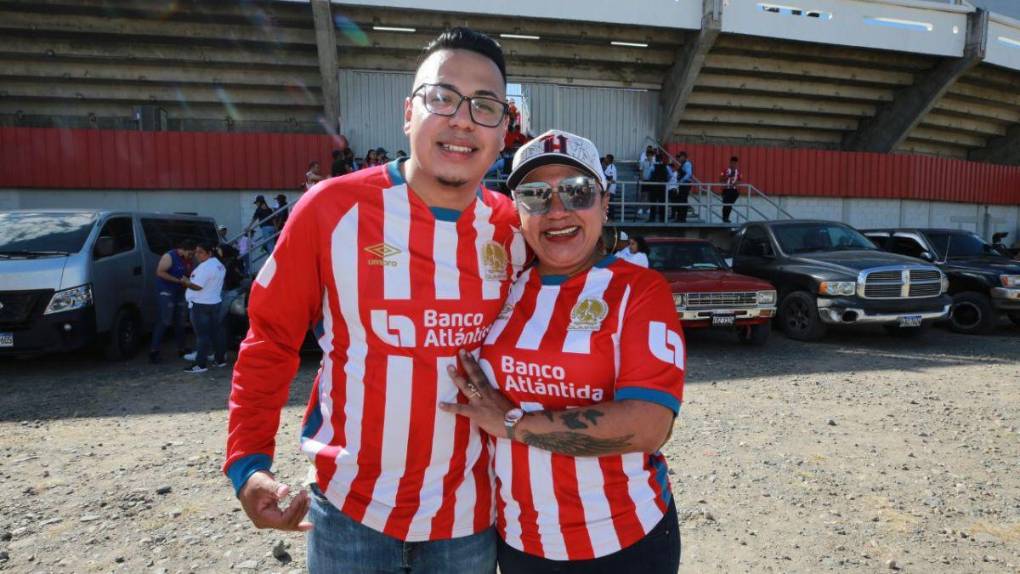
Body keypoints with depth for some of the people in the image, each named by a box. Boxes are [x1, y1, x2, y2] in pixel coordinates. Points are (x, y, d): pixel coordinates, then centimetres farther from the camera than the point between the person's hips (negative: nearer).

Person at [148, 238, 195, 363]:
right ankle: (154, 351, -6)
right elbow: (159, 272, -21)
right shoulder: (169, 257, -14)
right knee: (164, 322, -10)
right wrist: (178, 280, -24)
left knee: (180, 322, 11)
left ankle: (181, 349, 20)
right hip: (166, 293, -7)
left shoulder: (186, 260, 8)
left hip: (180, 293, 7)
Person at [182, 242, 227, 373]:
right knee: (216, 332, 13)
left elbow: (196, 286, -21)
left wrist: (185, 281, -4)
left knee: (202, 334, -6)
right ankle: (220, 359, 20)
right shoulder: (219, 265, 13)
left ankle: (200, 364, -4)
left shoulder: (205, 266, -19)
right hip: (214, 302, 9)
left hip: (200, 305, -9)